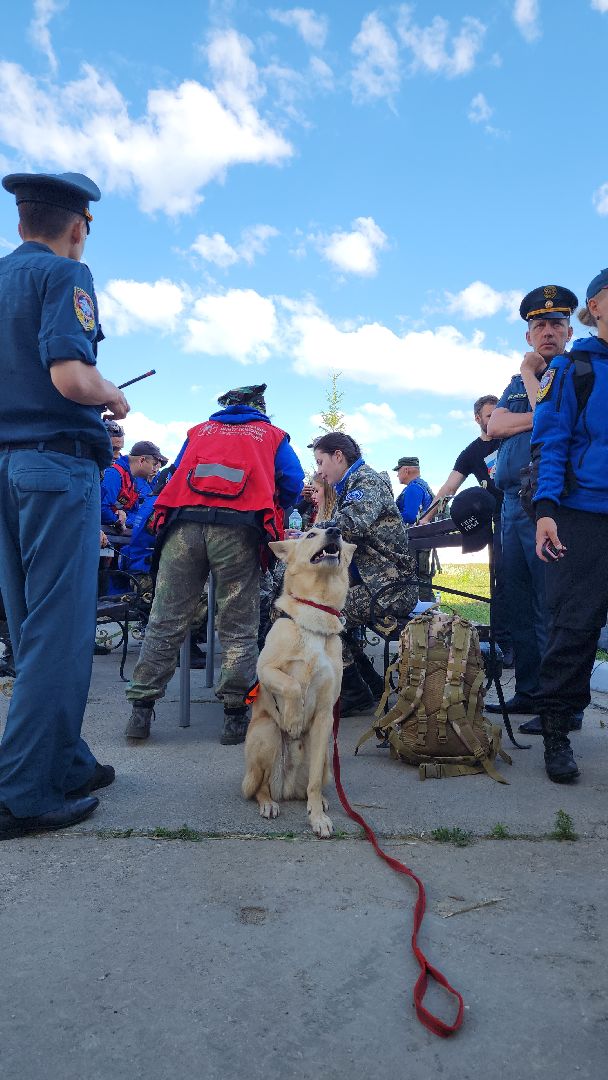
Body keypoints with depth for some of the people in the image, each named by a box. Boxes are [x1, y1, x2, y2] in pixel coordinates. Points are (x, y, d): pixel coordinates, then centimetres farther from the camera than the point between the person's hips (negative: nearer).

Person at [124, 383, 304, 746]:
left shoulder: (199, 431, 32)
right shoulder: (273, 435, 25)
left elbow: (177, 474, 35)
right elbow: (293, 484, 16)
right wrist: (270, 513, 32)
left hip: (184, 523, 2)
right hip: (239, 529, -2)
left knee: (166, 621, 3)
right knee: (238, 627, 3)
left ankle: (142, 708, 4)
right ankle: (235, 713, 3)